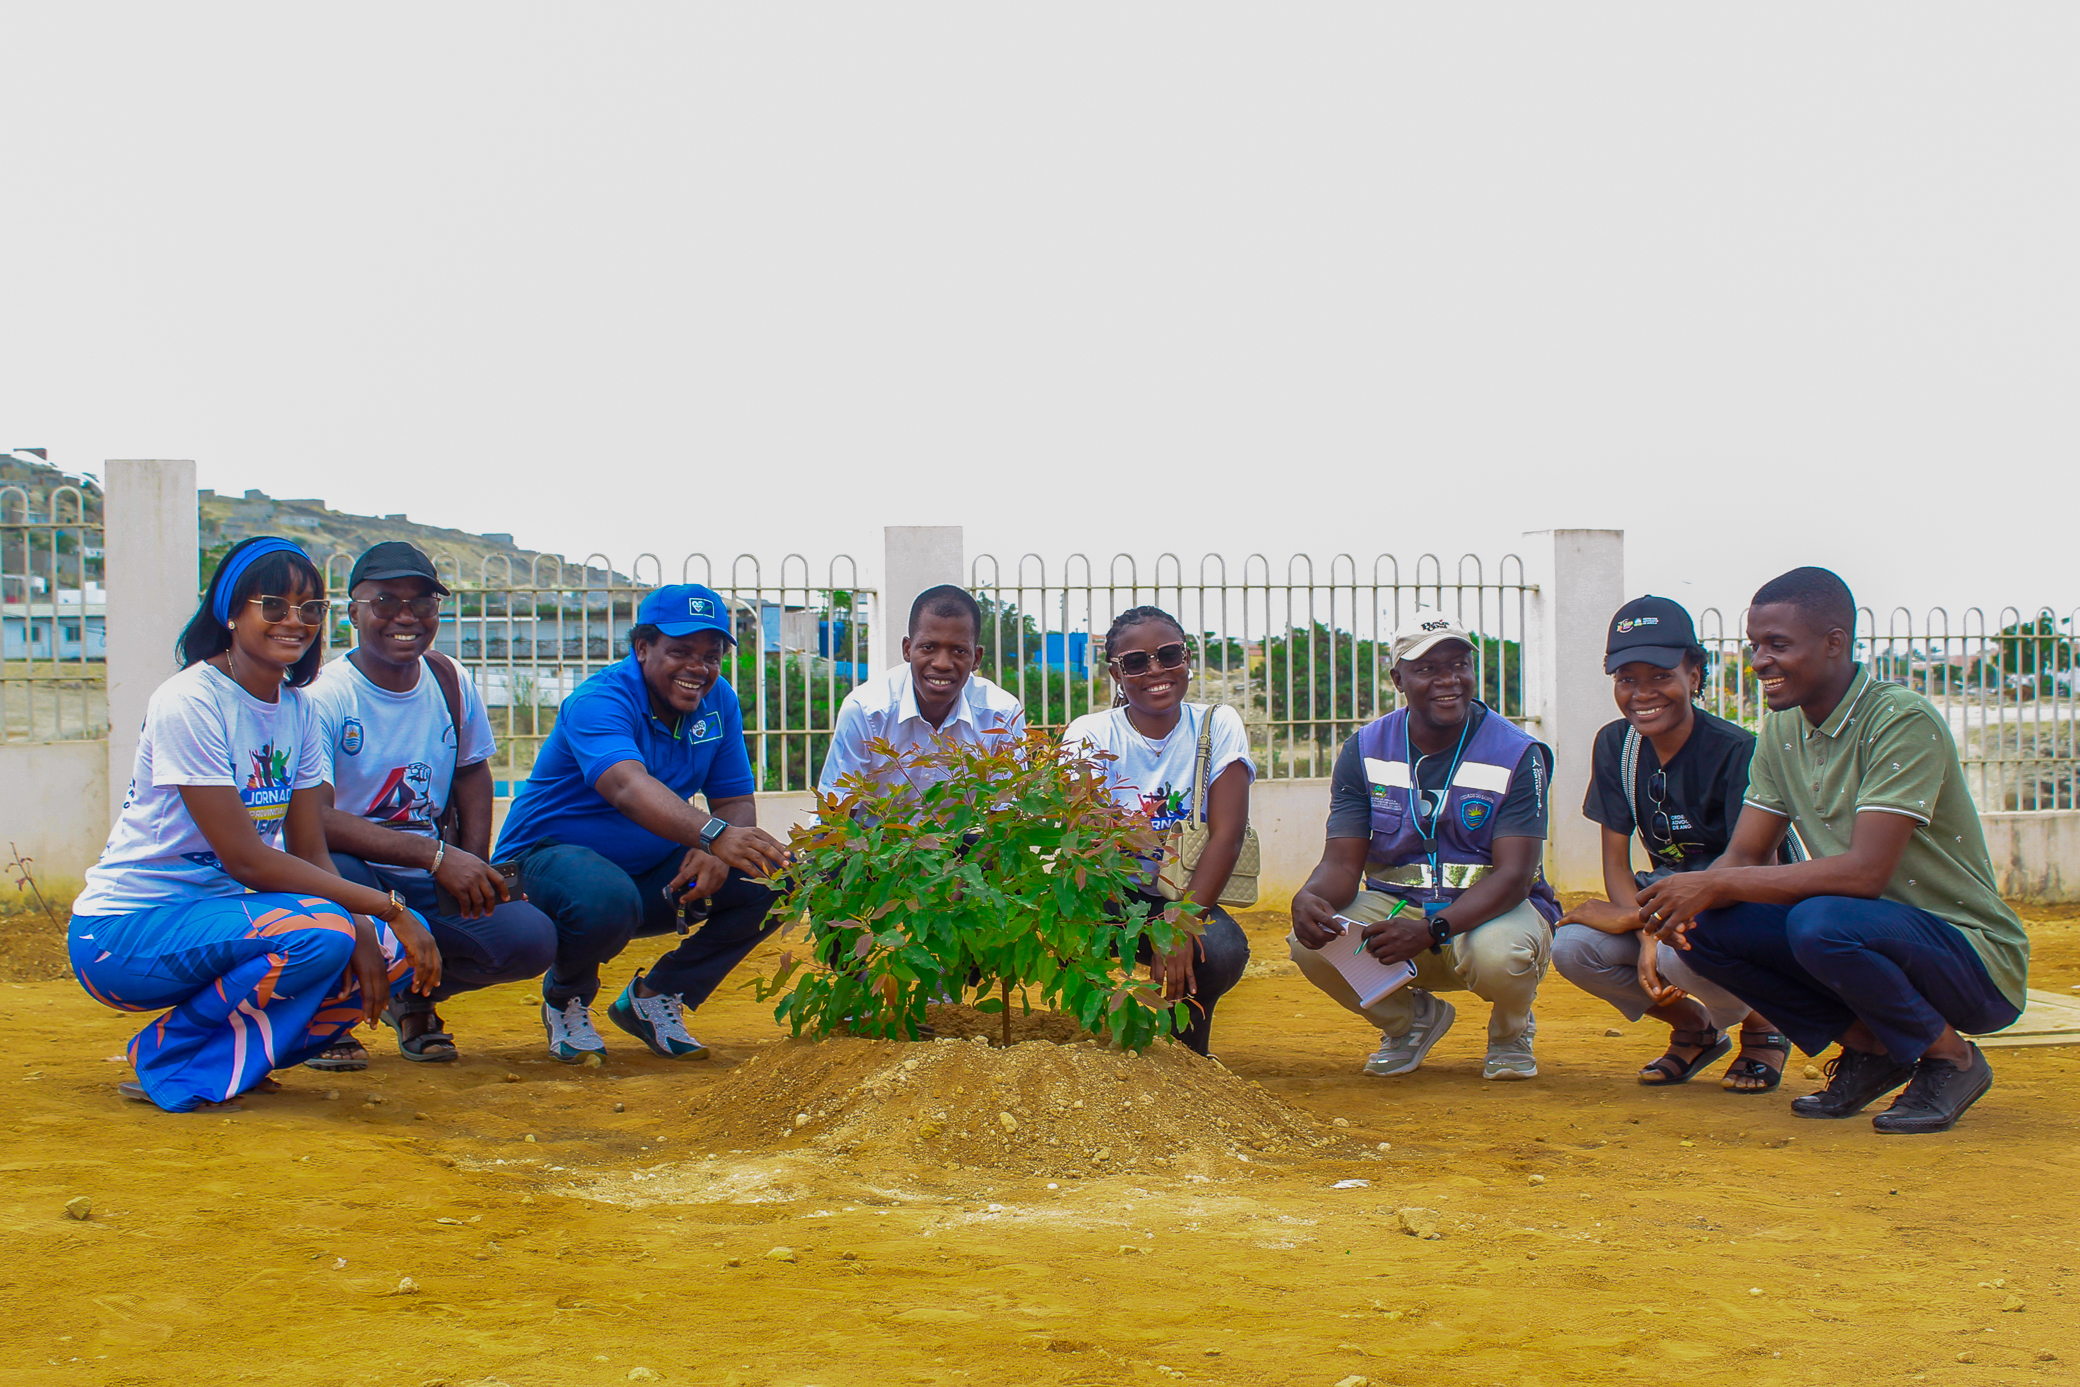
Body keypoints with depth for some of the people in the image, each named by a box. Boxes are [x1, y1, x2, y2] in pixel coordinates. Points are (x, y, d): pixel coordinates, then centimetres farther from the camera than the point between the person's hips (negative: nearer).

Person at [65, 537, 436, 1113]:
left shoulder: (297, 709, 6)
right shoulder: (188, 702, -18)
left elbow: (310, 851, 3)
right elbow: (244, 859, -22)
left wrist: (363, 929, -17)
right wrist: (384, 906, -24)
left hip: (221, 914, 8)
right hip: (122, 934, -8)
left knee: (395, 949, -9)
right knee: (319, 930, -31)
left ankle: (228, 1055, 4)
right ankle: (171, 1062, -10)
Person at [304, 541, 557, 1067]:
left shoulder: (449, 682, 4)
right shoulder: (324, 695, -15)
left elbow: (472, 773, 19)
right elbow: (311, 819, -27)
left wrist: (473, 870, 1)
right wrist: (437, 856, -34)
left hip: (428, 884, 5)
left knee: (532, 939, -20)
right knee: (336, 873, -40)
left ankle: (414, 993, 11)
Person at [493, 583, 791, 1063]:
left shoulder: (717, 700, -1)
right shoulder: (599, 700, -23)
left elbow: (735, 802, -3)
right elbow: (629, 789, -43)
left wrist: (714, 856, -27)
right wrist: (713, 834, -60)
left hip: (655, 871, 7)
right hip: (548, 856, -6)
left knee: (775, 876, -14)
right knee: (605, 900, -41)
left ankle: (656, 996, 4)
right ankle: (566, 998, -4)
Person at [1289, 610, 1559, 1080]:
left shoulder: (1517, 754, -11)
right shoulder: (1364, 751, -1)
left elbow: (1513, 876, -19)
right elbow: (1343, 862, -6)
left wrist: (1432, 930, -36)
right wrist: (1309, 900, -32)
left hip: (1491, 910, -3)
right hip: (1397, 906, 3)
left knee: (1498, 956, -38)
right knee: (1311, 943, -26)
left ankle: (1510, 1029, 3)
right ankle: (1411, 1019, 7)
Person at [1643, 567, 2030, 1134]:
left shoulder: (1902, 720, -20)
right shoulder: (1782, 730, 4)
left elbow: (1865, 871, -28)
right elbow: (1743, 858, 3)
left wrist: (1716, 884, -27)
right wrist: (1690, 898, -20)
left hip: (1976, 959, -7)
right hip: (1867, 932, 7)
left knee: (1818, 922, -35)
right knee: (1705, 926, -11)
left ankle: (1950, 1056, -8)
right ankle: (1871, 1048, 3)